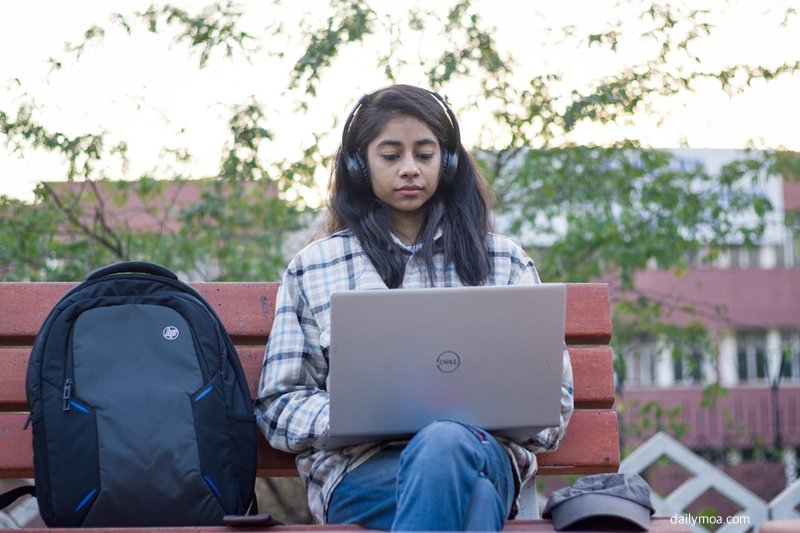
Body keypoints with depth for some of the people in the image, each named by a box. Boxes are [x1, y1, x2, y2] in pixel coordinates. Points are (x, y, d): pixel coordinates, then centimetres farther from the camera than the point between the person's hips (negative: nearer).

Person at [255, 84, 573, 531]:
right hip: (361, 465, -1)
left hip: (483, 448, 1)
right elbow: (278, 406, 13)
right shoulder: (312, 268, 17)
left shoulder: (505, 262, 18)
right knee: (472, 495, -38)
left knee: (443, 445, -39)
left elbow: (552, 398, 15)